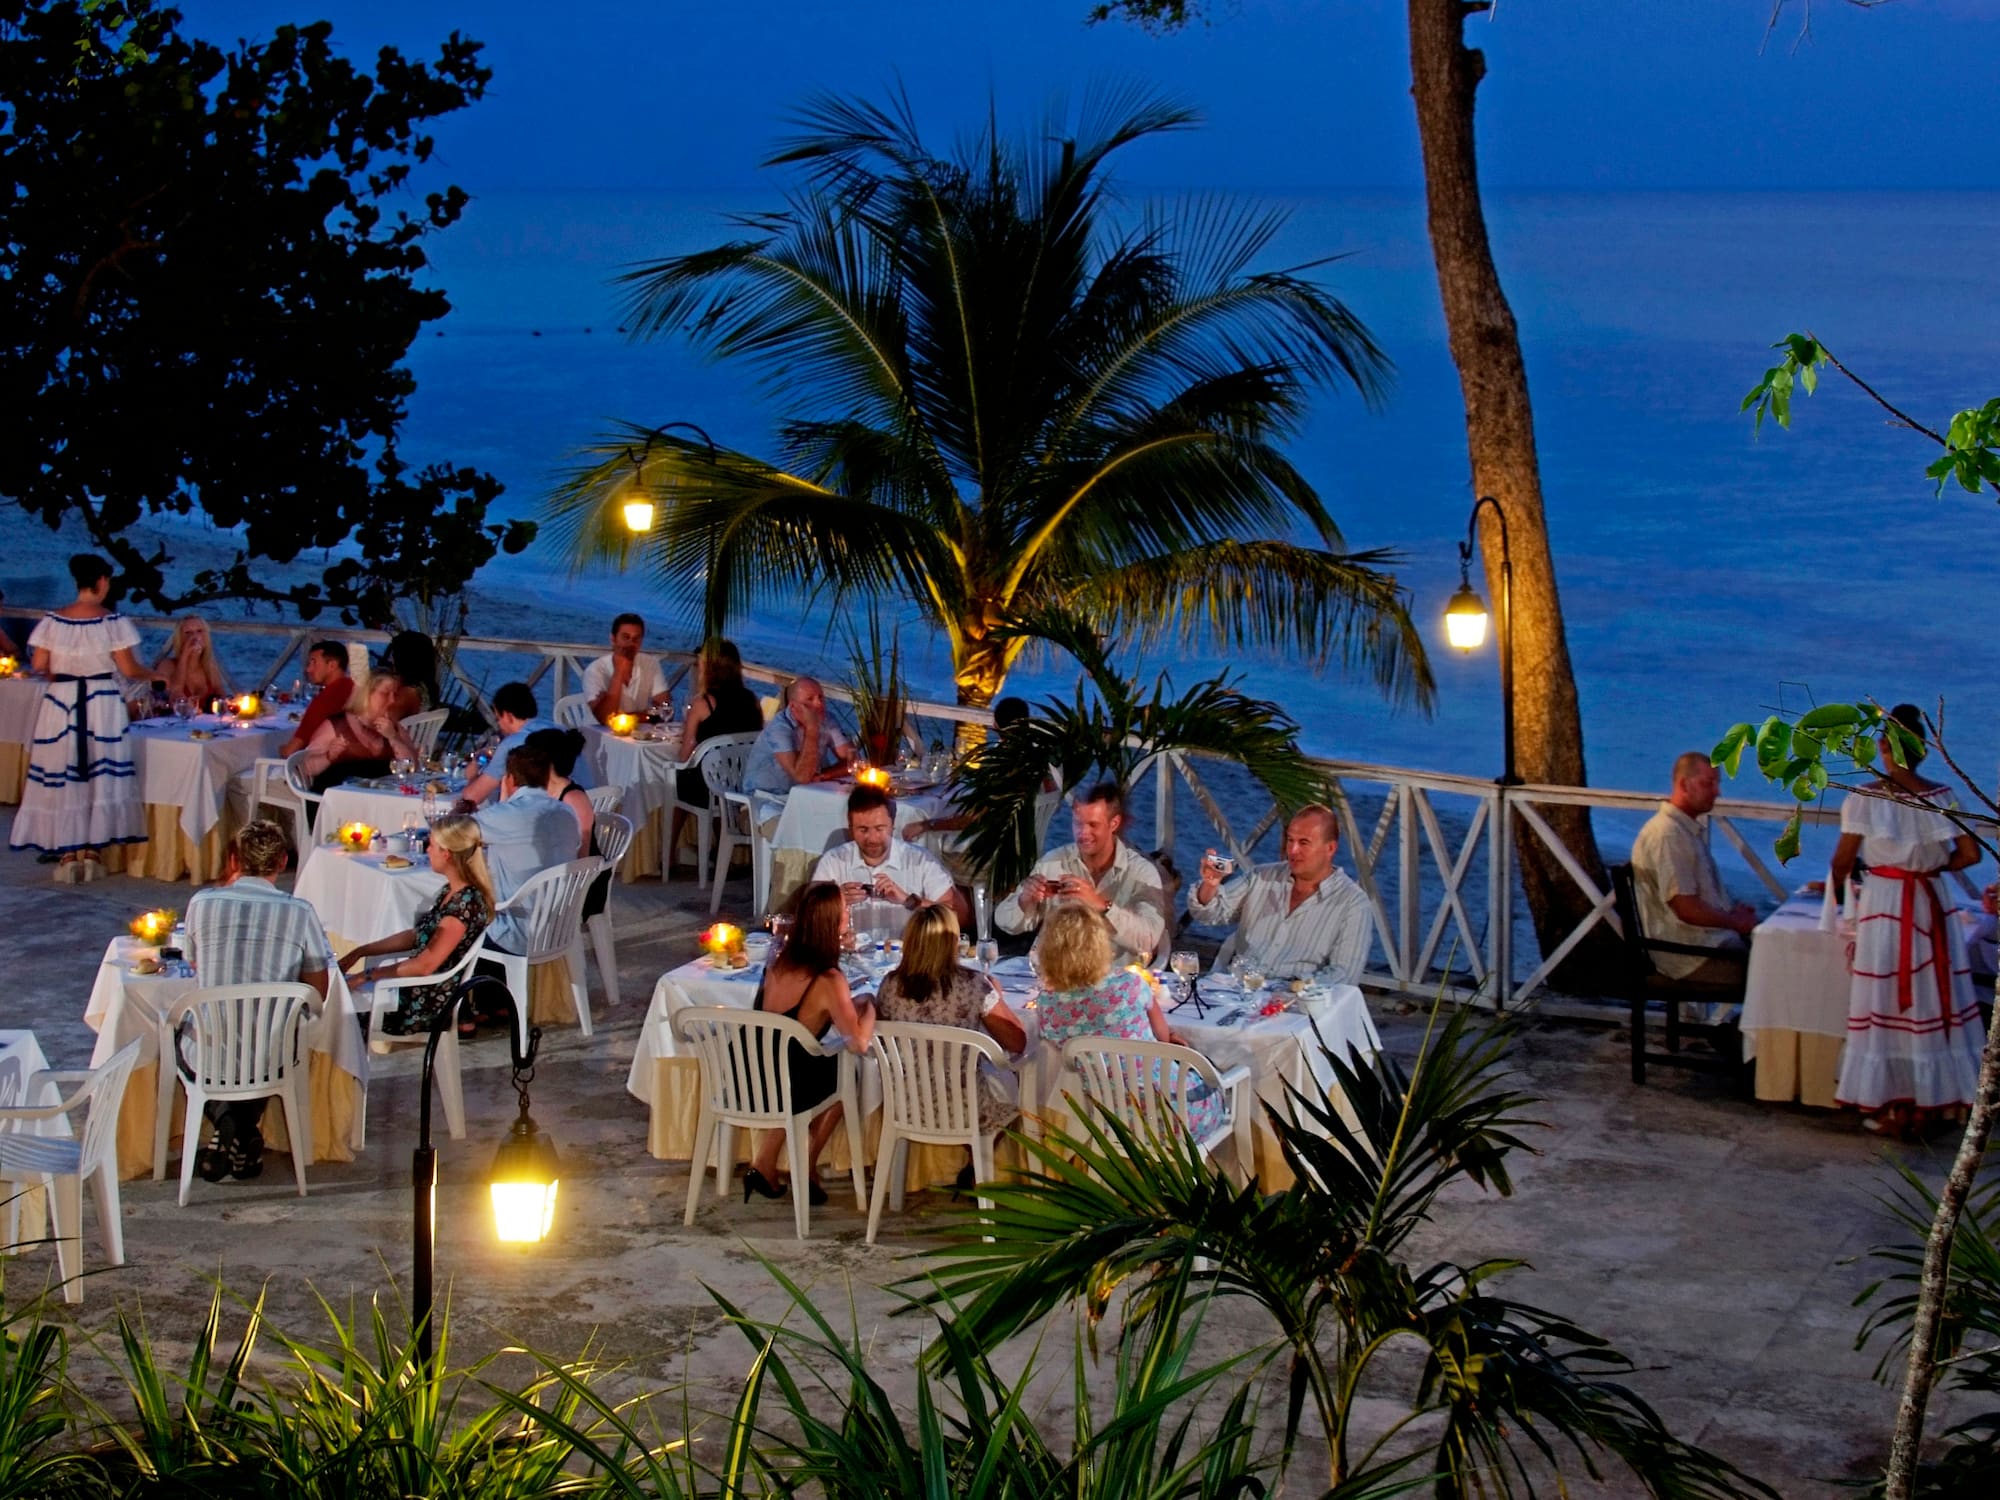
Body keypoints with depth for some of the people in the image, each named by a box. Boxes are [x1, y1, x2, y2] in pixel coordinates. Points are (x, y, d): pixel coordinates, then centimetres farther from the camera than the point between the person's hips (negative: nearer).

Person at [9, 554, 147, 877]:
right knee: (100, 775, 7)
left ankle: (67, 854, 7)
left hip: (61, 704, 2)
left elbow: (38, 665, 0)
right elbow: (128, 669, -7)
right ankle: (91, 852, 8)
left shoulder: (53, 620, -1)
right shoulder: (112, 622, -8)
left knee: (60, 776, 7)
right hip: (103, 704, -2)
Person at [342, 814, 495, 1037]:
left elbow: (425, 964, -24)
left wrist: (369, 975, -16)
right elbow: (416, 935, 15)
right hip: (421, 988, 9)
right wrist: (361, 951, 10)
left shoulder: (466, 902, -24)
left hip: (433, 1003, -9)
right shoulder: (451, 892, 5)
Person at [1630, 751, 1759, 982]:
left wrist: (1736, 912, 7)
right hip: (1689, 953, -10)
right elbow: (1687, 909, -21)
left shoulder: (1692, 828, 17)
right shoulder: (1667, 833, -17)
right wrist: (1738, 922, -9)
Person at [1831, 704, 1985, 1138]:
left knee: (1888, 1003, 4)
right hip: (1931, 906, 3)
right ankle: (1929, 1102, 16)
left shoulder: (1863, 798, -9)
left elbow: (1843, 861, -5)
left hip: (1882, 905, -3)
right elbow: (1970, 855, 0)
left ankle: (1896, 1106, 8)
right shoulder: (1941, 797, -1)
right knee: (1930, 999, 11)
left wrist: (1839, 887, 16)